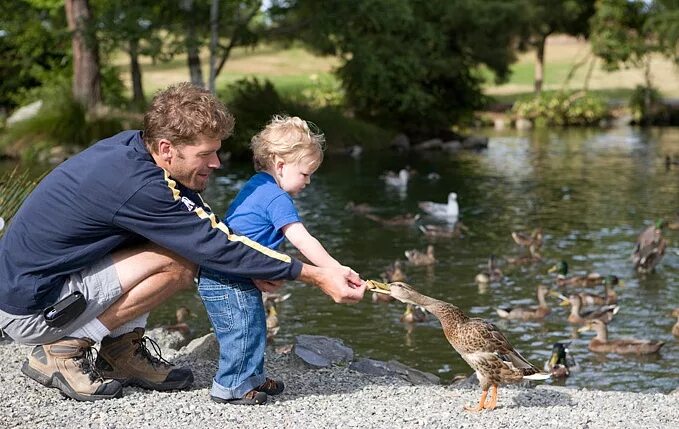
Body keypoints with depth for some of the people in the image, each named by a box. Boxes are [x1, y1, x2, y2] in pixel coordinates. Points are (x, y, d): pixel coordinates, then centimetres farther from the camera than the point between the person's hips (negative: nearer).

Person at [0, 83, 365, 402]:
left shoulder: (133, 146, -3)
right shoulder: (135, 186, -29)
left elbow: (209, 227, 6)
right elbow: (217, 248, -25)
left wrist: (252, 268, -10)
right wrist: (316, 276, -22)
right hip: (29, 310, -9)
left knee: (183, 238, 3)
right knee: (178, 263, -21)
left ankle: (123, 349, 6)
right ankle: (61, 352, -9)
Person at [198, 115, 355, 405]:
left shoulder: (257, 185, 14)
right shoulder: (277, 198, -18)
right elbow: (302, 241, -24)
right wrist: (335, 270, -23)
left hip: (218, 276, 10)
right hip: (229, 282, -10)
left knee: (254, 326, 19)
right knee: (244, 329, -3)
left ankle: (251, 377, 31)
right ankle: (228, 386, 7)